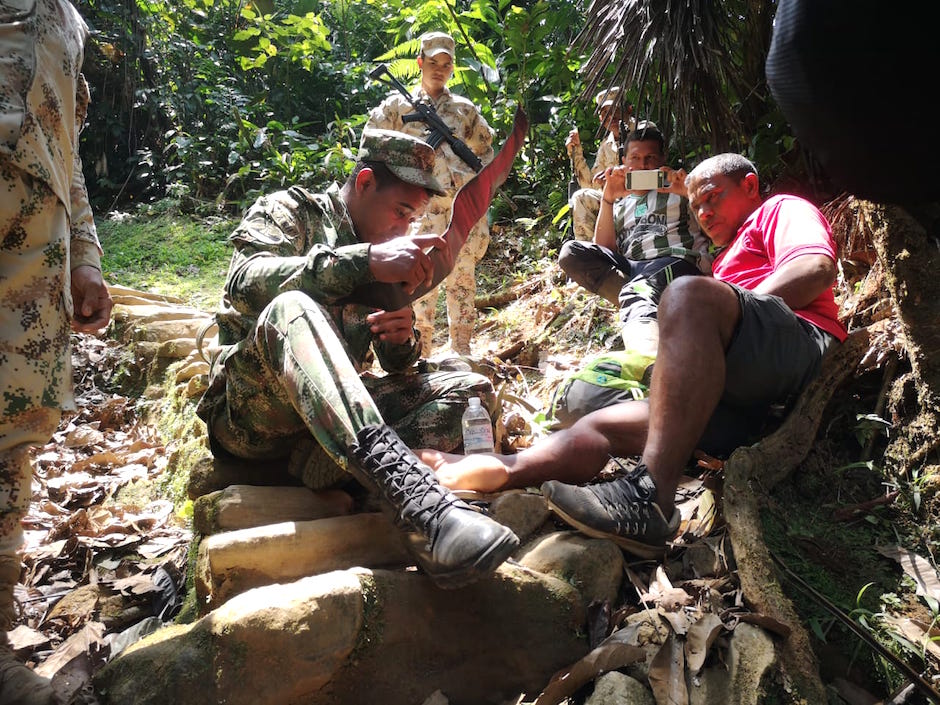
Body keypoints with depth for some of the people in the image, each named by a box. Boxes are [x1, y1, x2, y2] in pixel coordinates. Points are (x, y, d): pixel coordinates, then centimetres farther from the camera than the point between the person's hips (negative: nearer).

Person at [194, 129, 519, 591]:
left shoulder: (387, 259, 19)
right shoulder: (288, 210, 3)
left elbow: (396, 367, 18)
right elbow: (245, 283, -20)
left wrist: (404, 340, -7)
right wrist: (363, 261, -30)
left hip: (335, 413, 6)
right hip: (252, 412, -5)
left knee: (473, 391, -8)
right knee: (290, 309, -37)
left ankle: (339, 463, -33)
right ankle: (419, 504, -55)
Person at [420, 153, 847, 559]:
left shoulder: (783, 209, 21)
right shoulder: (728, 261, 45)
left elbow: (816, 269, -3)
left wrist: (726, 316, -7)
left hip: (798, 344, -7)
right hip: (746, 402, 8)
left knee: (689, 294, -33)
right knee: (598, 426, -7)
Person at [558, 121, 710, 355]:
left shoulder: (678, 188, 24)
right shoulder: (620, 204, 30)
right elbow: (603, 251, 13)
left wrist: (690, 192, -6)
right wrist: (608, 199, 5)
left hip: (676, 260, -4)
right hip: (629, 269, 4)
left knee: (636, 292, -38)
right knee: (571, 252, -16)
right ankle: (641, 304, -30)